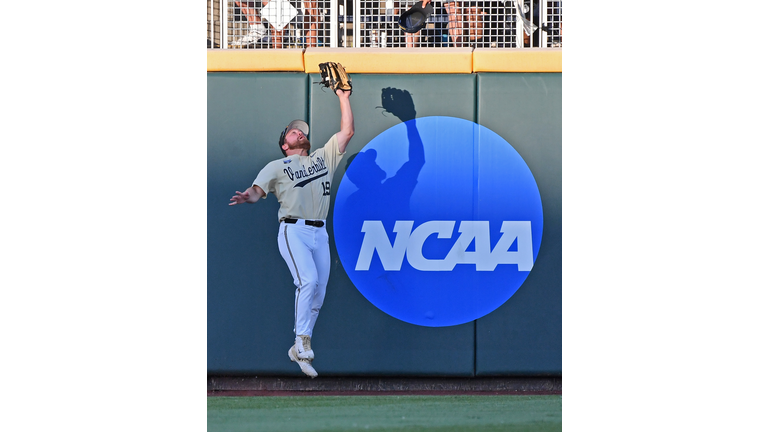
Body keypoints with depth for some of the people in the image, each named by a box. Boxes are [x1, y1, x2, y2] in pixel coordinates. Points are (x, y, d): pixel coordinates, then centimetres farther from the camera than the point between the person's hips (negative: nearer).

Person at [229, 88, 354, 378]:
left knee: (318, 294, 2)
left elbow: (347, 131, 18)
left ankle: (298, 351, 11)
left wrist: (343, 97, 16)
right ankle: (302, 342, -24)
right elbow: (258, 190, -3)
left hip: (320, 234, 5)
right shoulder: (277, 166, 10)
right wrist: (248, 197, -27)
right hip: (293, 231, -5)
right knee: (308, 280, -25)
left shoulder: (324, 157, 21)